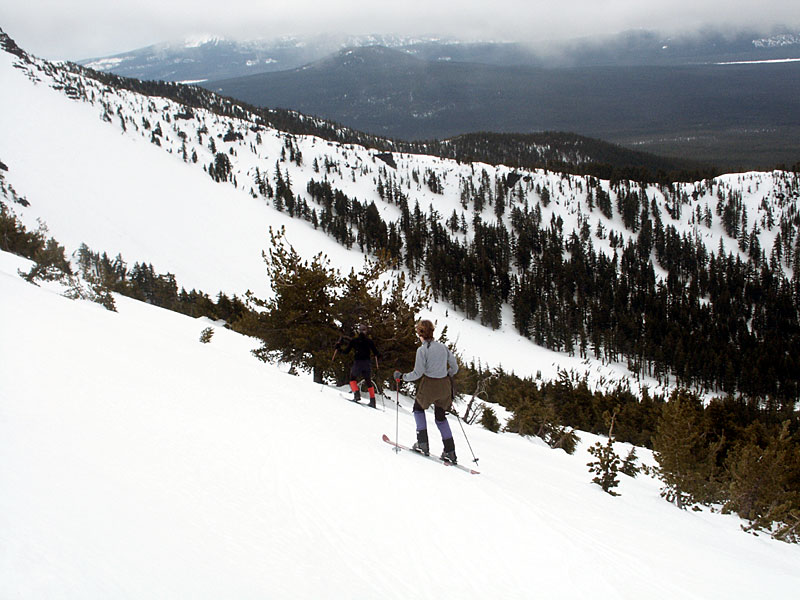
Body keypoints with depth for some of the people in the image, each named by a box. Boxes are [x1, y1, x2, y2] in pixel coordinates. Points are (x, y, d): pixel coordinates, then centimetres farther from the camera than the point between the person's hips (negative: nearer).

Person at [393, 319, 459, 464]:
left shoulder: (422, 350, -14)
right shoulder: (443, 347, 3)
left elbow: (417, 373, -15)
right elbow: (455, 367, 9)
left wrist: (401, 376, -1)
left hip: (429, 385, -5)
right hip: (445, 386, 5)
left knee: (418, 408, 23)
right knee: (440, 417, 18)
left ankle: (423, 443, 13)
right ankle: (450, 451, 11)